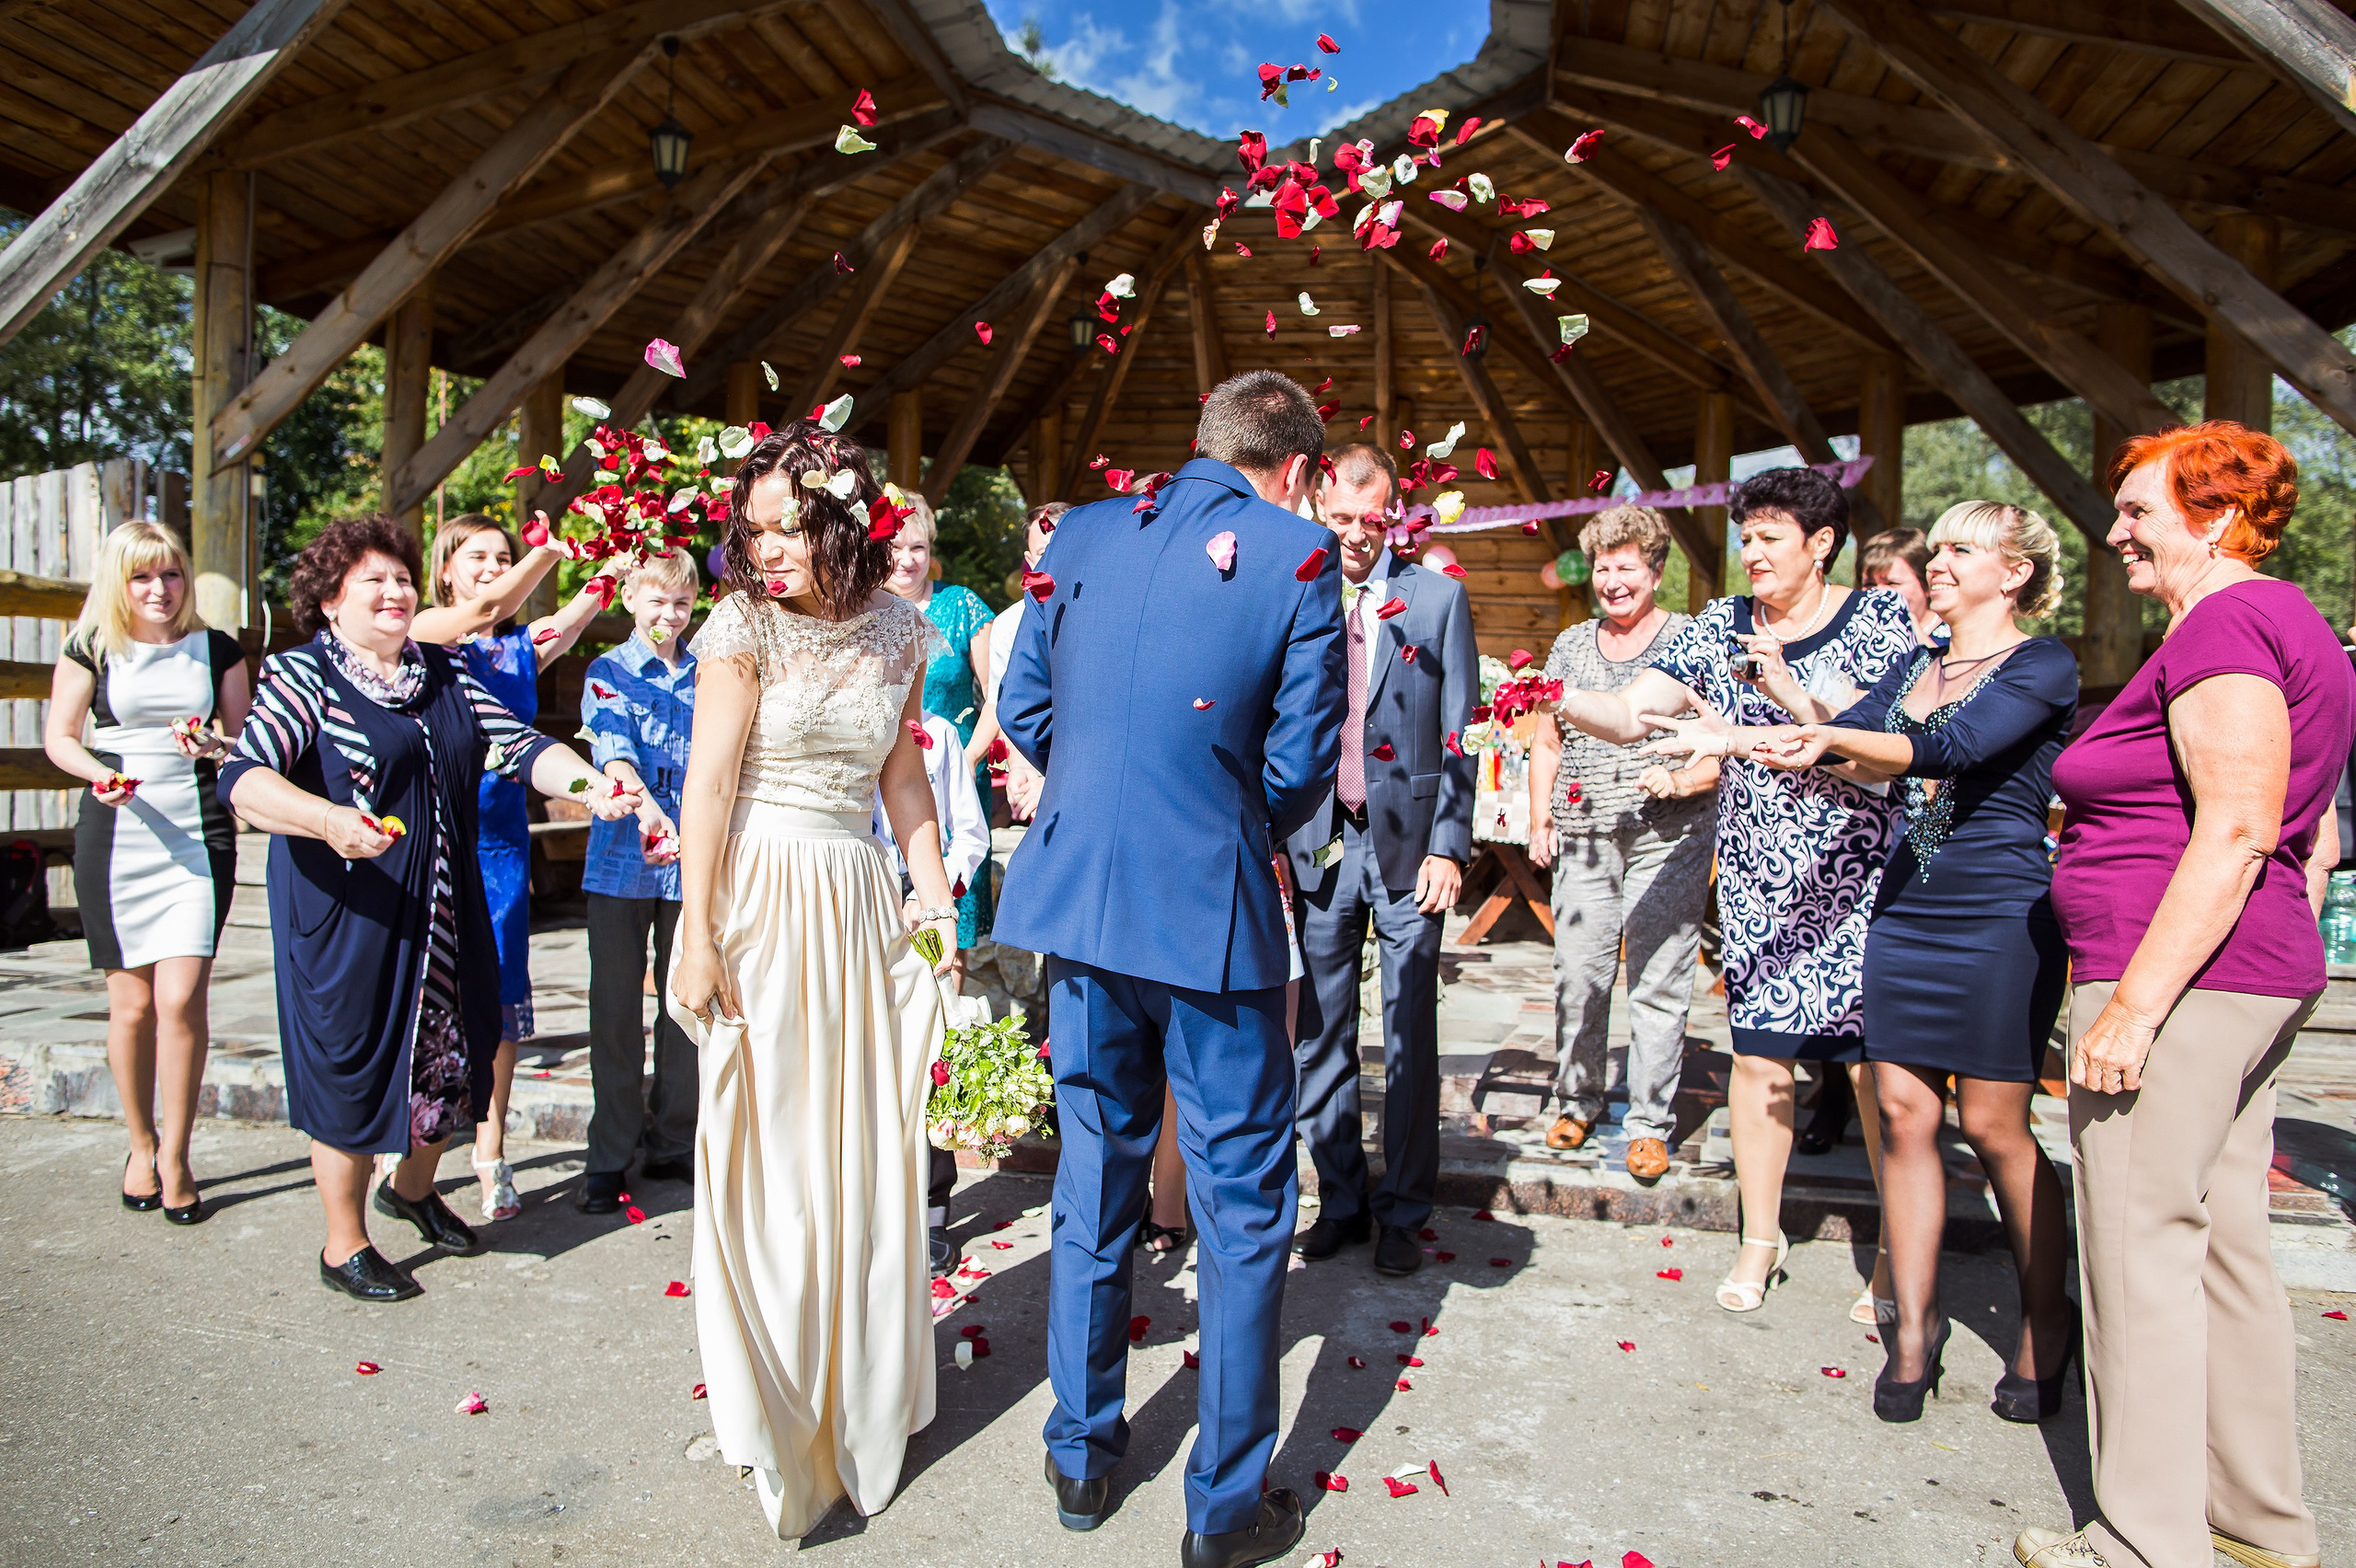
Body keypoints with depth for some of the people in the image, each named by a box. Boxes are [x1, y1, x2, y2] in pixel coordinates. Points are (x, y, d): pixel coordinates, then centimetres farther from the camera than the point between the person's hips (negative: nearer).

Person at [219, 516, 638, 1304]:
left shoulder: (444, 675, 10)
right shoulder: (302, 675, -6)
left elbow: (516, 743, 0)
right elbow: (243, 778, -17)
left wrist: (587, 785, -18)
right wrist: (327, 820, -36)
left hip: (445, 908, 6)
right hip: (347, 913, -5)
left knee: (448, 1055, 15)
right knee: (354, 1063, 4)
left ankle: (412, 1187, 43)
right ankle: (344, 1245, 23)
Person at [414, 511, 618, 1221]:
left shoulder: (521, 646, 11)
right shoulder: (427, 631, 1)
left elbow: (572, 618, -10)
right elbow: (480, 610, -20)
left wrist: (612, 563, -30)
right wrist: (552, 547, -34)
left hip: (500, 837, 4)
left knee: (498, 999, 5)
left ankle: (491, 1157, 15)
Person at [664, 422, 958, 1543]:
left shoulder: (896, 632, 6)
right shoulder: (744, 626, -6)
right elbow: (708, 782, -9)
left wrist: (934, 894, 8)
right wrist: (698, 935, -12)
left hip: (859, 902, 4)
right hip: (763, 895, -4)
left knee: (866, 1145, 10)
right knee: (770, 1149, 3)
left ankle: (859, 1392, 31)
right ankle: (774, 1406, 22)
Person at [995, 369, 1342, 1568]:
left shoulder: (1084, 533, 6)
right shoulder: (1296, 554, -6)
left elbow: (1022, 708, 8)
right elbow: (1302, 763, -7)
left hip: (1077, 898, 5)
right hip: (1210, 911, -4)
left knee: (1094, 1176, 19)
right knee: (1241, 1203, 9)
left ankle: (1081, 1460, 34)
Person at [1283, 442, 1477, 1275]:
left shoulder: (1438, 599, 3)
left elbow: (1459, 735, 1)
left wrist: (1448, 845, -6)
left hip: (1407, 841, -1)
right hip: (1317, 844, 2)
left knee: (1410, 1041, 5)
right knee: (1320, 1036, 8)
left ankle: (1402, 1214, 20)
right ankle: (1341, 1202, 23)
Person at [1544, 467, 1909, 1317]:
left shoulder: (1879, 617, -1)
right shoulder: (1719, 627, 6)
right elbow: (1627, 714, -3)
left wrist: (1792, 692, -25)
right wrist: (1555, 697, -21)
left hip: (1864, 881, -2)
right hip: (1759, 887, 2)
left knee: (1879, 1067, 1)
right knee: (1757, 1057, 4)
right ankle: (1761, 1238, 21)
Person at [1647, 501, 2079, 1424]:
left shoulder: (2042, 667, -6)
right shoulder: (1916, 665, 15)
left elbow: (1951, 749, -22)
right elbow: (1840, 744, 6)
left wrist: (1830, 737, -34)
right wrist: (1731, 736, -6)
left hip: (1999, 915, -6)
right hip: (1905, 908, 6)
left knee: (1993, 1126, 1)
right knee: (1903, 1113, 4)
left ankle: (2046, 1323, 21)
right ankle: (1915, 1323, 14)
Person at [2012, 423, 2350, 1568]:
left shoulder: (2225, 625, -13)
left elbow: (2238, 828, -22)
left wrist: (2136, 998, -23)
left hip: (2177, 975, -11)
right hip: (2260, 976, 11)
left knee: (2141, 1248, -3)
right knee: (2223, 1244, 16)